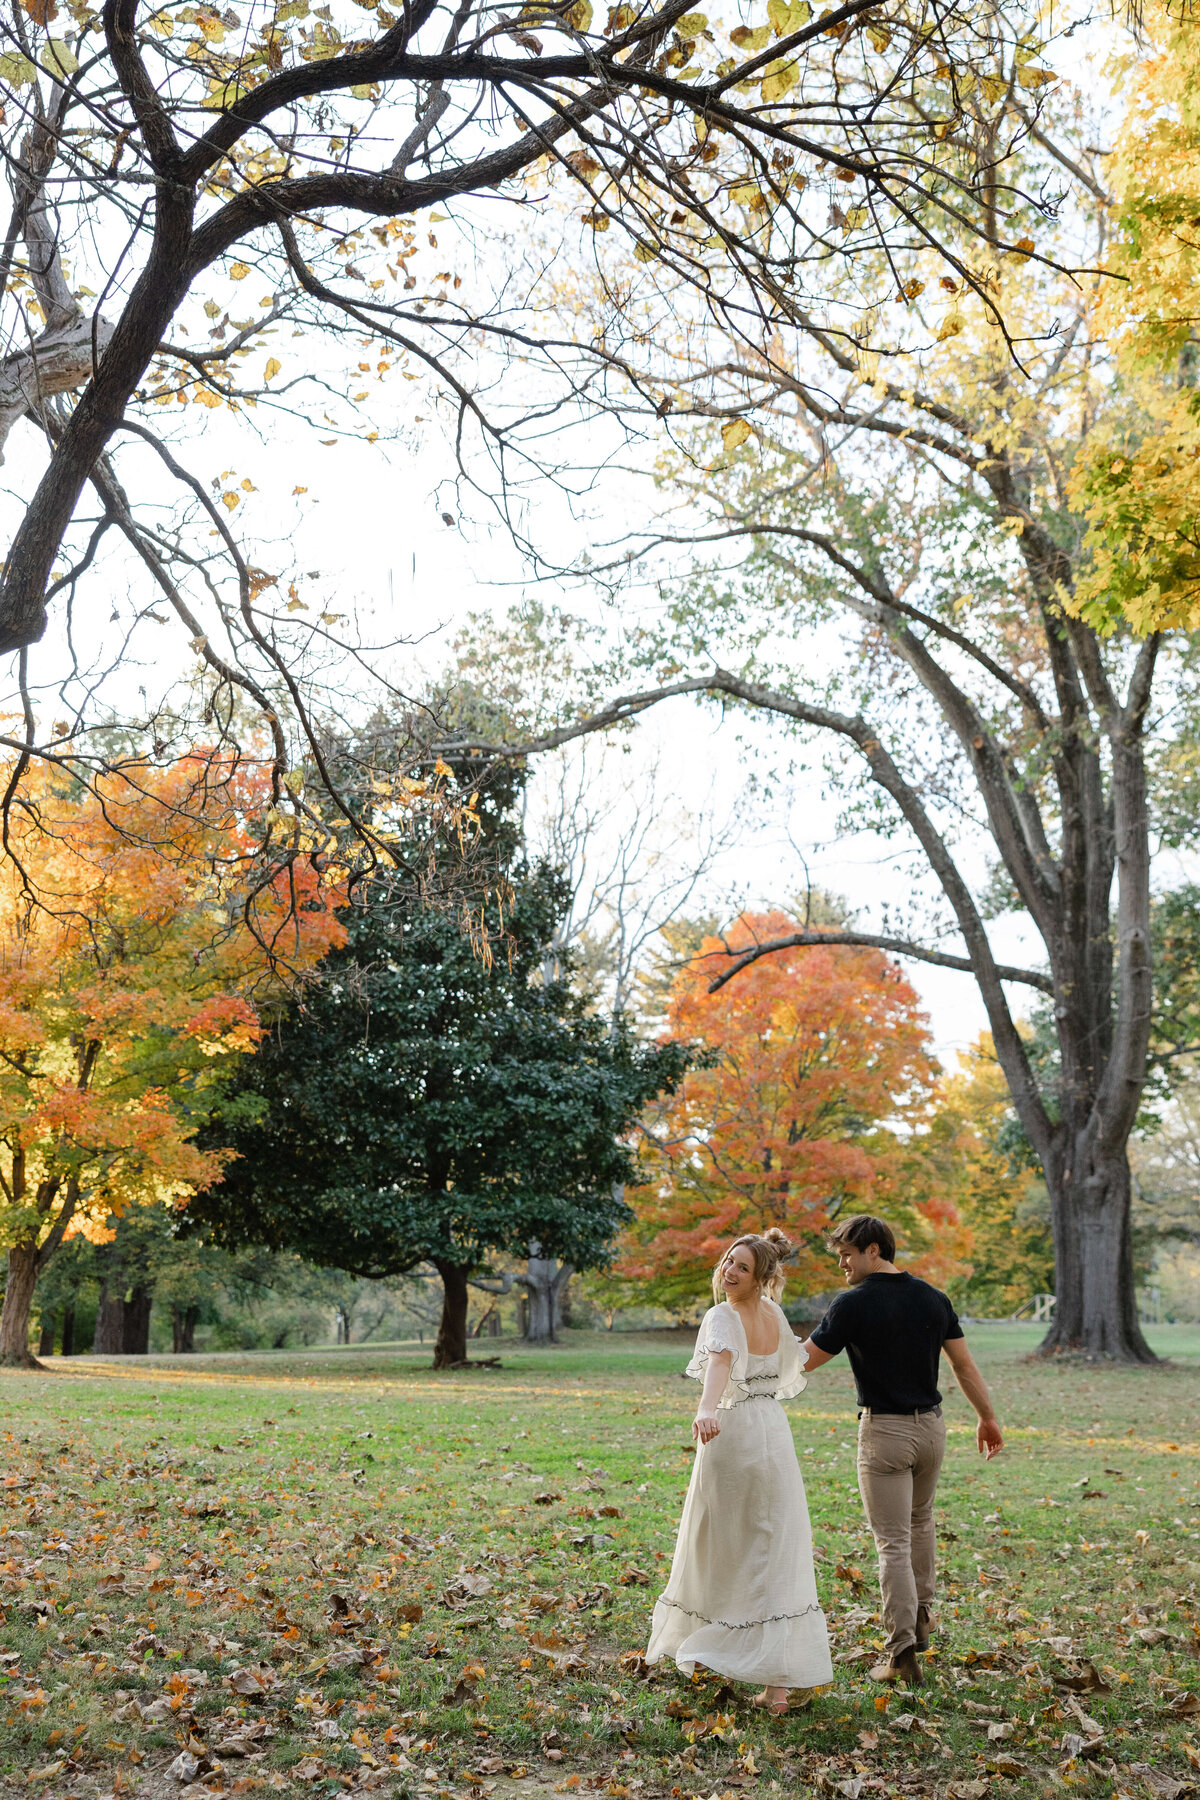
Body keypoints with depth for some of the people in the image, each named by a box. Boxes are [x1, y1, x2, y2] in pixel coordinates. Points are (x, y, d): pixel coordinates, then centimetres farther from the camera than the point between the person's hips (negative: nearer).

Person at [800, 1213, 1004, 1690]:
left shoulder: (854, 1304, -15)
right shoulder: (932, 1298, 3)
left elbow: (804, 1360, -11)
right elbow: (964, 1365, 6)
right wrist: (987, 1417, 15)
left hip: (884, 1431, -6)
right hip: (931, 1424, 6)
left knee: (893, 1542, -2)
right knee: (921, 1522, 26)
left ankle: (901, 1649, -4)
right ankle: (920, 1618, 36)